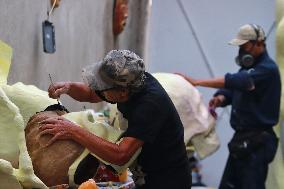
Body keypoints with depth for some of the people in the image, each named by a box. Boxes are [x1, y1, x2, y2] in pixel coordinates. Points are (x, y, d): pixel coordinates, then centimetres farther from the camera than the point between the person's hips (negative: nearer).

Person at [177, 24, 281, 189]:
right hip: (242, 138, 9)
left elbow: (235, 81, -27)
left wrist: (196, 82, -28)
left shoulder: (267, 69, -15)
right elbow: (232, 90, 10)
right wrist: (221, 98, -15)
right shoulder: (248, 67, 16)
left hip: (258, 142, -9)